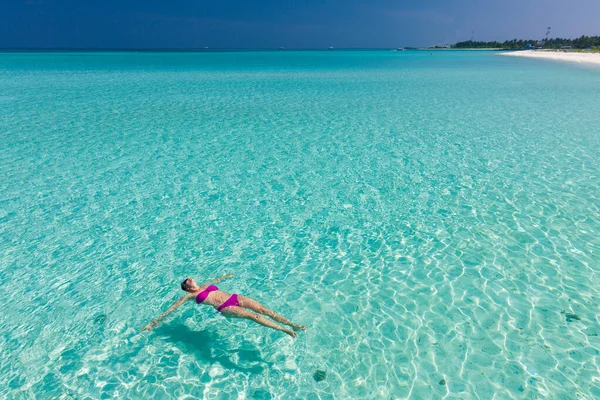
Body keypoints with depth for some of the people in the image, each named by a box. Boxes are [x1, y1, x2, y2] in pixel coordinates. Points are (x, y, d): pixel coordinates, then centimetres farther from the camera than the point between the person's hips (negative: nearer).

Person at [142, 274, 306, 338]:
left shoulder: (205, 285, 24)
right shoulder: (190, 296, 8)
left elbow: (216, 280, 43)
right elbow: (172, 308, 6)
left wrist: (226, 276, 60)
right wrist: (156, 321, 5)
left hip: (235, 298, 6)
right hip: (225, 308, -6)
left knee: (263, 309, -11)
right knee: (252, 316, -24)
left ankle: (293, 324, -14)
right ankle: (285, 330, -28)